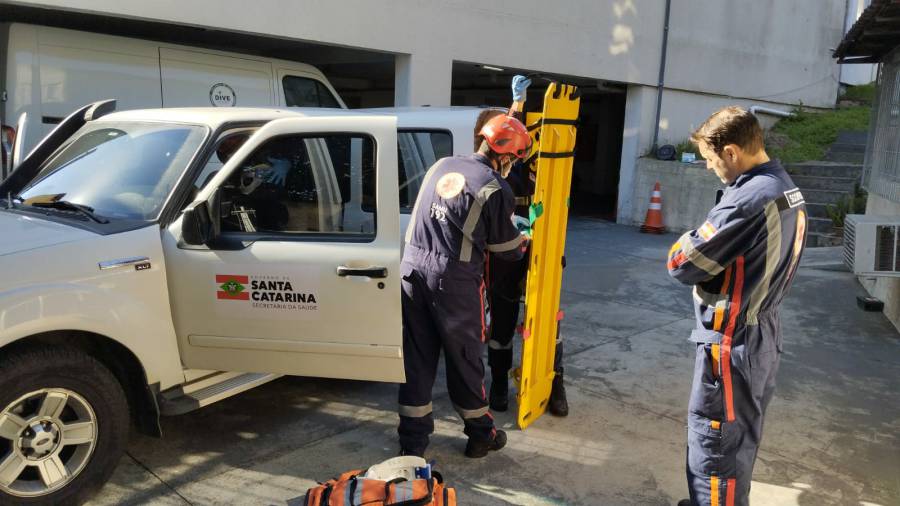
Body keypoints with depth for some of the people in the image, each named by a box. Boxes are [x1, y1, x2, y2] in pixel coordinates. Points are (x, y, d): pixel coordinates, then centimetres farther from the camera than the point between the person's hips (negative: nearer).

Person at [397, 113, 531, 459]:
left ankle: (412, 440, 21)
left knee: (417, 357, 12)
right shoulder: (495, 189, -8)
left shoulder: (442, 165, 10)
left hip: (412, 266, 5)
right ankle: (481, 435, 28)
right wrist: (527, 243, 25)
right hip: (453, 280, -5)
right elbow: (506, 247, 2)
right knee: (464, 359, 10)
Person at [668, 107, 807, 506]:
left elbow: (682, 264, -21)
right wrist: (710, 243, -3)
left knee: (714, 441, 5)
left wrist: (689, 241, -1)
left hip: (732, 341, -9)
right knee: (739, 436, 23)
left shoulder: (748, 199, -25)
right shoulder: (788, 189, 7)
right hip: (763, 333, 10)